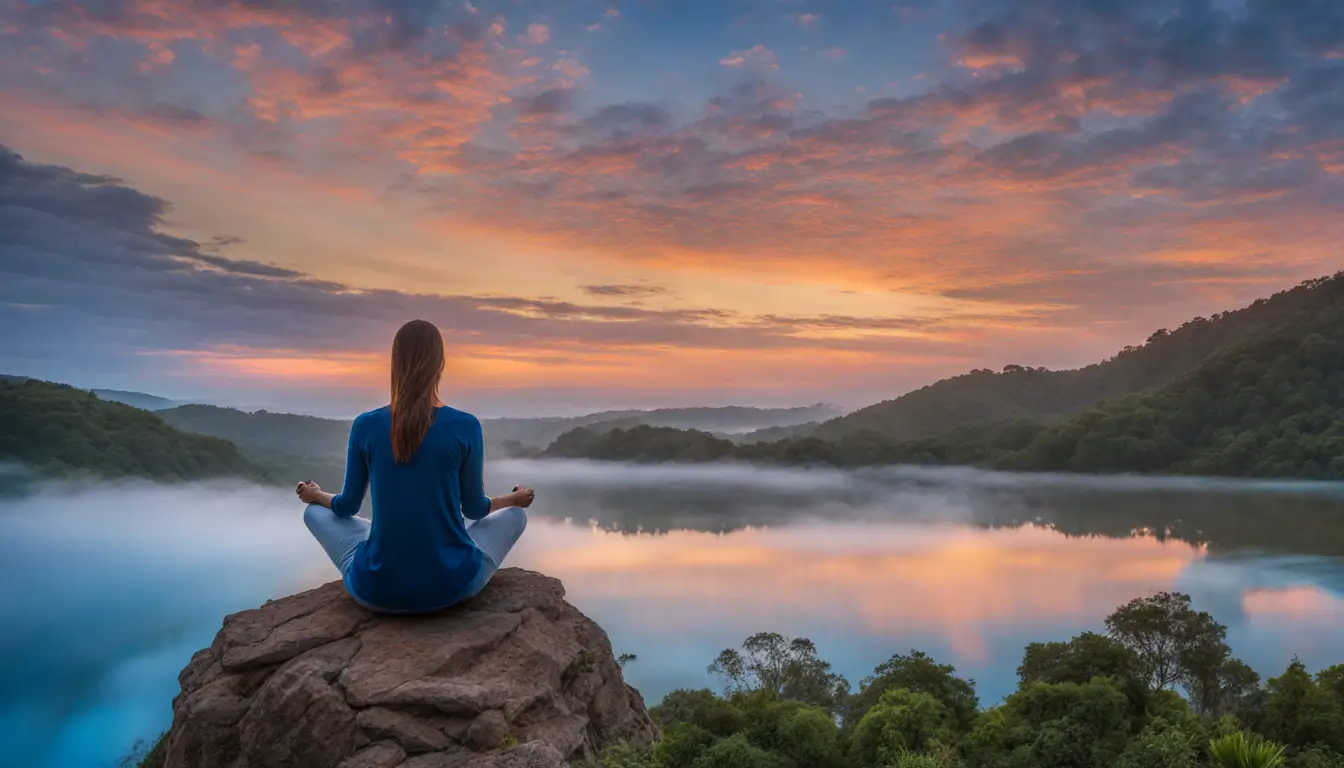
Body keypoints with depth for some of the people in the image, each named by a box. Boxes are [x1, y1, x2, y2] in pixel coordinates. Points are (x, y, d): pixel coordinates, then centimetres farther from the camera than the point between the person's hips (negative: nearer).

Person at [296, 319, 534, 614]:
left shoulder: (365, 426, -6)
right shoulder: (465, 426, -10)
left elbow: (347, 506, 8)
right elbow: (474, 508, 3)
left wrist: (315, 495, 33)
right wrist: (514, 499, 26)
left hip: (377, 588, 1)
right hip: (451, 584, 0)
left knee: (315, 511, 27)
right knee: (515, 514, 26)